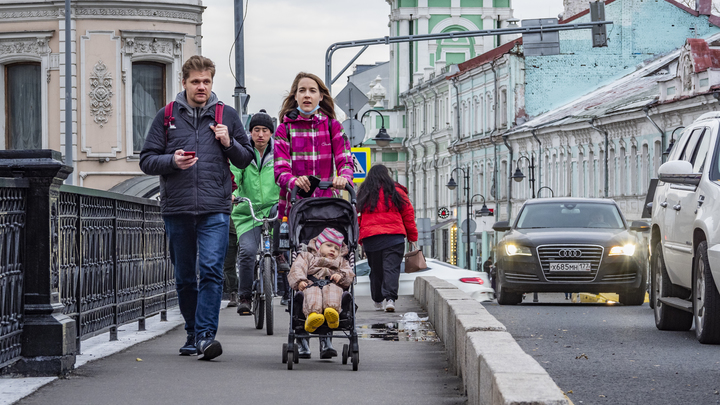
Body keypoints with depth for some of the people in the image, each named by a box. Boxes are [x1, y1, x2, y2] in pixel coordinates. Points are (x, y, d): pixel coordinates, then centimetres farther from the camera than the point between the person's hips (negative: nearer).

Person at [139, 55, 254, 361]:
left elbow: (246, 159, 14)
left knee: (211, 270, -15)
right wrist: (172, 161, -11)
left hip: (215, 209, -2)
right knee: (185, 277, 9)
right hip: (177, 209, 2)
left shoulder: (227, 116, 9)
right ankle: (192, 333, 22)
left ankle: (206, 335, -18)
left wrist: (229, 144, -5)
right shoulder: (167, 117, 9)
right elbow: (147, 160, 8)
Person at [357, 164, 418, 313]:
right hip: (394, 236, -2)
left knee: (375, 270, 14)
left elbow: (358, 217, 9)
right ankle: (390, 298, -23)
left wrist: (360, 239, 14)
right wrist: (412, 236, 12)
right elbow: (408, 214, 5)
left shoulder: (363, 194, 10)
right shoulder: (396, 192, 5)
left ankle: (378, 302, 20)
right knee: (391, 268, -7)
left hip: (370, 238, 2)